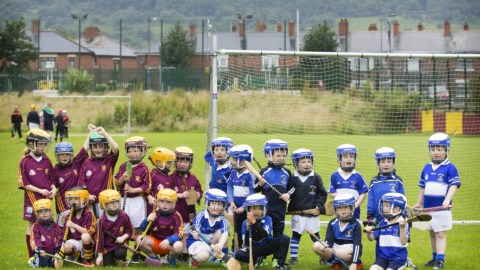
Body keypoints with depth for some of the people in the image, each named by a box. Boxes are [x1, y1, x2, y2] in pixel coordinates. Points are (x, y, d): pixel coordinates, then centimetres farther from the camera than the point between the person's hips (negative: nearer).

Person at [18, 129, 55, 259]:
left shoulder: (47, 161, 8)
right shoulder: (25, 161, -6)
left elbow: (51, 179, 17)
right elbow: (23, 183, -8)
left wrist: (53, 188, -4)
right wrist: (40, 190, -13)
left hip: (46, 198, 4)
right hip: (32, 199, -4)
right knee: (32, 226, 3)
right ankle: (31, 257, 10)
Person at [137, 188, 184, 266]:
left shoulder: (176, 216, -9)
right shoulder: (154, 215, -5)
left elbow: (179, 234, -18)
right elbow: (142, 228, -11)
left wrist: (168, 240, -37)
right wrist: (147, 221, -33)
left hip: (169, 244, -2)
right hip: (155, 242, 2)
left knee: (178, 246, -35)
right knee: (139, 240, -24)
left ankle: (171, 258, 5)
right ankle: (153, 257, 4)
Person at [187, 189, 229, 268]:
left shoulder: (222, 219, -13)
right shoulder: (200, 216, -18)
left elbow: (225, 234, -31)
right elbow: (197, 231, -30)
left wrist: (220, 244, -54)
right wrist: (196, 235, -58)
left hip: (212, 242, 4)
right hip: (196, 242, -4)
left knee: (221, 232, -23)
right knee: (203, 257, -34)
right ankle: (194, 257, 3)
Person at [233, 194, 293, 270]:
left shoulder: (267, 220, -12)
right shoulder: (245, 223, -11)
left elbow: (264, 235, -31)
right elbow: (247, 243, -16)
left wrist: (254, 222, -40)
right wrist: (248, 228, -31)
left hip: (266, 247, 0)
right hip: (253, 249, 0)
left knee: (285, 238, -22)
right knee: (238, 255, -30)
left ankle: (280, 264, -10)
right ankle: (257, 260, -1)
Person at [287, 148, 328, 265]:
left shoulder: (316, 178, 0)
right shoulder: (293, 179, 0)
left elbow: (322, 193, 3)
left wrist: (318, 205, -6)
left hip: (313, 214, 0)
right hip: (297, 214, 0)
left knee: (315, 236, 8)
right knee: (296, 235, 6)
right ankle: (293, 257, 15)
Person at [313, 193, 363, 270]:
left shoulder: (355, 225, -10)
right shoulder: (332, 223, 2)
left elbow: (357, 244, -17)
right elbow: (328, 240, -3)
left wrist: (354, 263, -28)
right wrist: (327, 249, -31)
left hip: (350, 248, -5)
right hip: (336, 247, 5)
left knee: (340, 253, -40)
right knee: (316, 246, -17)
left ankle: (358, 263, -9)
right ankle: (336, 263, -3)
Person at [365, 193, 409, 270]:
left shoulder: (402, 224, -8)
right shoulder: (382, 223, 8)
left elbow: (404, 242, -16)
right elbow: (372, 238, 7)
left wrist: (402, 227, -27)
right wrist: (368, 232, -14)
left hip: (398, 257, -4)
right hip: (383, 257, 4)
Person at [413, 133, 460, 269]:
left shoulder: (450, 168, -7)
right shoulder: (427, 168, 12)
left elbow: (454, 185, -17)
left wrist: (447, 199, -30)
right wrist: (419, 203, 20)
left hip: (441, 208, -6)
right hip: (428, 207, 6)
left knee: (441, 234, -8)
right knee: (432, 234, 15)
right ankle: (435, 257, 25)